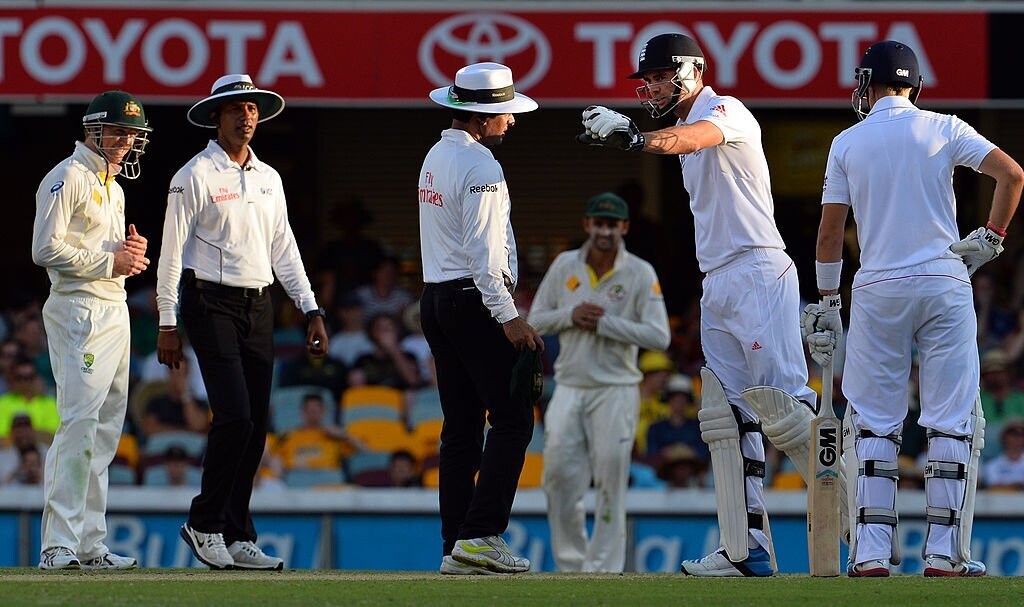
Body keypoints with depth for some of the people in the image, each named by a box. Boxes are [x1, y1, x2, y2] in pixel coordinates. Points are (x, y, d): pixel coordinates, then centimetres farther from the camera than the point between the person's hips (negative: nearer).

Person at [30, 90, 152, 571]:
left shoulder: (112, 185, 21)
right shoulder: (67, 178, -8)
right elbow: (46, 250, -17)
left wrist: (132, 251, 6)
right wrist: (110, 261, -15)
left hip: (115, 310, 10)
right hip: (79, 309, -10)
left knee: (105, 428, 8)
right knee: (79, 423, -16)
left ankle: (89, 545, 10)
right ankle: (58, 545, -19)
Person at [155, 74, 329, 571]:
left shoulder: (268, 178, 15)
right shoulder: (195, 176, -5)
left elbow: (283, 249, 20)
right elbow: (171, 253, -6)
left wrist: (311, 310, 12)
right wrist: (168, 324, -9)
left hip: (259, 306, 7)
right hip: (212, 304, -7)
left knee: (256, 424, 3)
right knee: (235, 418, -15)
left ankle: (236, 536, 9)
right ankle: (204, 524, -2)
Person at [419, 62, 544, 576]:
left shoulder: (435, 157, 17)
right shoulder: (480, 165, -13)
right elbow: (483, 251, -19)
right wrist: (508, 316, -20)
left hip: (436, 299, 10)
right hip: (474, 302, -10)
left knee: (461, 427, 9)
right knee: (512, 420, -9)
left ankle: (456, 545, 6)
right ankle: (480, 535, -17)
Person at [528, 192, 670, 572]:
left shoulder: (640, 273, -4)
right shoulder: (565, 266, 6)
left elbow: (659, 337, -10)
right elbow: (535, 320, 10)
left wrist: (604, 323, -16)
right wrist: (571, 316, -10)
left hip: (615, 391, -3)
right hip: (569, 387, 3)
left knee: (611, 484, -7)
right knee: (559, 479, -3)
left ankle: (603, 568, -1)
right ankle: (571, 565, 9)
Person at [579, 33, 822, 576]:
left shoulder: (725, 111, -8)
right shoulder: (690, 130, 21)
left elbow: (692, 138, -30)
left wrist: (634, 137, -46)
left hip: (758, 272, -10)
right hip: (718, 283, 10)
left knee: (776, 401, -16)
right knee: (725, 416, 4)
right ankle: (746, 550, 2)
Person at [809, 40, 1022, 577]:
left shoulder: (847, 143, 6)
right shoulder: (943, 129, 4)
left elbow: (829, 231, 5)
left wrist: (827, 303, 11)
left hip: (877, 291, 1)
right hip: (944, 285, -1)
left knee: (872, 424, 5)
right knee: (953, 422, 2)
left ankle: (871, 554, -3)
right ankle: (944, 554, -4)